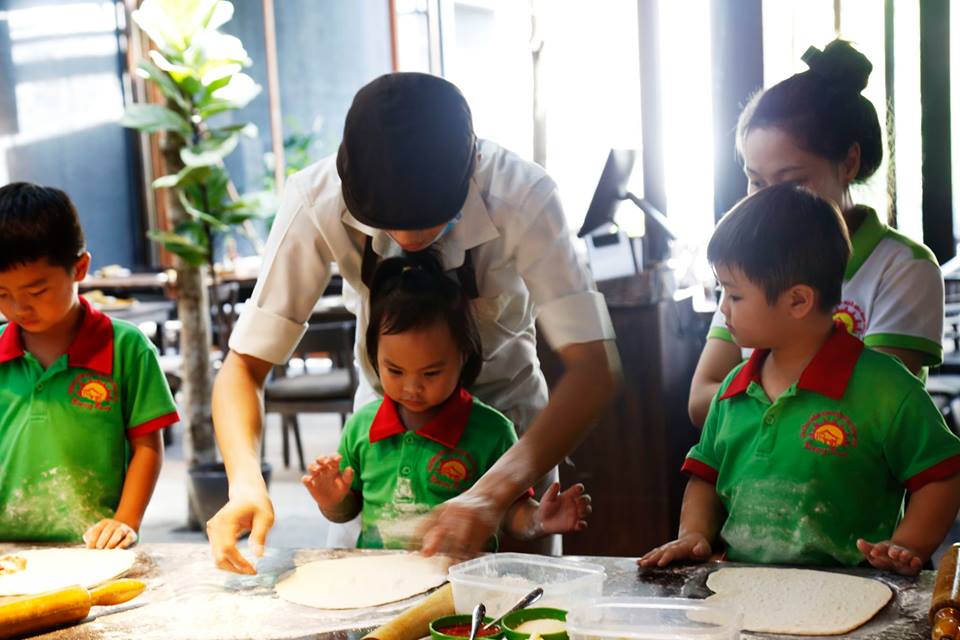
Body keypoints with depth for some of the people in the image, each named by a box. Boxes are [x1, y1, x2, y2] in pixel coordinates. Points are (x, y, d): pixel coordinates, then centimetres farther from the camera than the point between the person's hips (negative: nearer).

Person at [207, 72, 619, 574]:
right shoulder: (316, 202, -30)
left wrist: (495, 490, -51)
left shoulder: (521, 195, -34)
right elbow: (244, 366, -25)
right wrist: (245, 480, -44)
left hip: (505, 409, -1)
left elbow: (594, 369, -38)